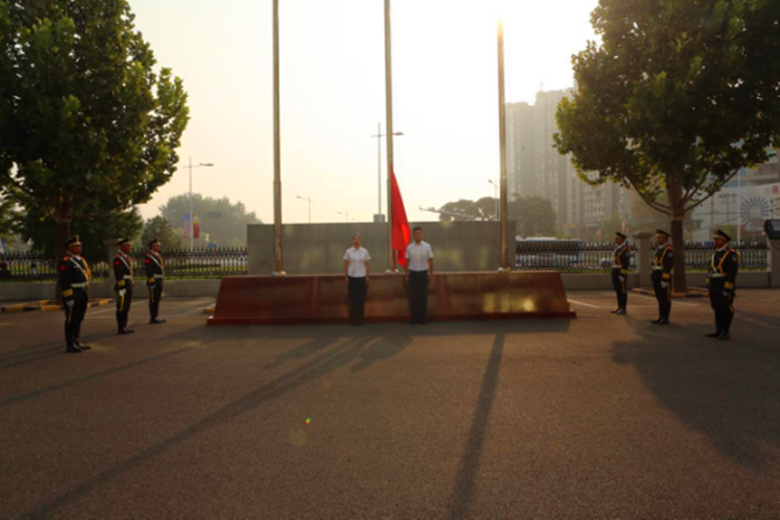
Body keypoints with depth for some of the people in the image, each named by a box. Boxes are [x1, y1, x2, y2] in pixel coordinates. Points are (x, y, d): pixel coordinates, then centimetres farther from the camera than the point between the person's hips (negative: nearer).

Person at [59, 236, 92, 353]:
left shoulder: (81, 260, 14)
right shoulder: (66, 262, -13)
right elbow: (64, 282, -17)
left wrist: (87, 295, 18)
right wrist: (69, 298, -20)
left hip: (83, 294, 8)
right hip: (73, 295, -8)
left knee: (79, 319, 14)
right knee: (71, 320, -1)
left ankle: (77, 342, 23)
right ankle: (69, 345, 6)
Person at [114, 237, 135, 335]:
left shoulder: (127, 258, 16)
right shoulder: (118, 259, -13)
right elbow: (118, 276, -18)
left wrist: (132, 283, 19)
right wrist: (121, 288, -21)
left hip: (129, 286, 9)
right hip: (123, 286, -9)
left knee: (127, 307, 13)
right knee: (122, 308, -4)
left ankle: (124, 326, 20)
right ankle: (121, 328, 0)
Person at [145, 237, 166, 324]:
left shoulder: (158, 255, 15)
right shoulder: (149, 257, -14)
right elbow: (149, 272, -19)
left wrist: (162, 279, 18)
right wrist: (151, 283, -22)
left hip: (159, 281, 9)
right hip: (153, 281, -9)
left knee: (157, 299, 13)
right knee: (153, 300, -5)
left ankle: (156, 317, 20)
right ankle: (152, 319, 0)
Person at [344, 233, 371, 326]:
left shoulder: (365, 251, 2)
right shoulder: (348, 251, 0)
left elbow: (367, 265, 4)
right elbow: (346, 265, 3)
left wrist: (368, 277, 0)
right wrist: (346, 277, -2)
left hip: (362, 277, 1)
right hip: (352, 277, -1)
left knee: (362, 299, 4)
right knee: (353, 299, 2)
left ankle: (361, 318, 12)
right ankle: (353, 318, 10)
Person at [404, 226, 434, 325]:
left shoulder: (427, 246, -1)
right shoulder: (409, 247, 2)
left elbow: (430, 261, 3)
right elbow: (407, 261, 6)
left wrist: (431, 274, 1)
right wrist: (406, 275, 5)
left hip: (423, 273, -1)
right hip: (413, 273, 1)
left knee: (423, 296, 2)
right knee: (413, 296, 3)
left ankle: (423, 317, 11)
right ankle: (414, 317, 12)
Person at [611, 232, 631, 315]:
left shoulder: (625, 250, -12)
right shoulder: (617, 249, 17)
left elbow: (625, 264, -18)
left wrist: (622, 275, -23)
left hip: (621, 273, -9)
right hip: (615, 273, 9)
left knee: (622, 291, -5)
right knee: (618, 290, 10)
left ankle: (623, 309, -1)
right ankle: (620, 308, 15)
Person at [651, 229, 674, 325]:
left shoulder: (668, 250, -12)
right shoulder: (657, 249, 15)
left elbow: (668, 267, -18)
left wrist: (664, 280, -22)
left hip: (664, 277, -8)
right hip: (656, 277, 8)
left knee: (665, 298, -1)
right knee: (659, 298, 11)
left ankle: (665, 319, 4)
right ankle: (661, 317, 17)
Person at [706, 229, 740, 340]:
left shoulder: (731, 254, -12)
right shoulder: (716, 253, 14)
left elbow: (732, 273, -17)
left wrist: (727, 289, -22)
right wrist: (708, 285, 14)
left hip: (725, 286, -8)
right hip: (715, 286, 8)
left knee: (726, 309, -1)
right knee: (717, 308, 11)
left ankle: (726, 332, 5)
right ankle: (719, 331, 17)